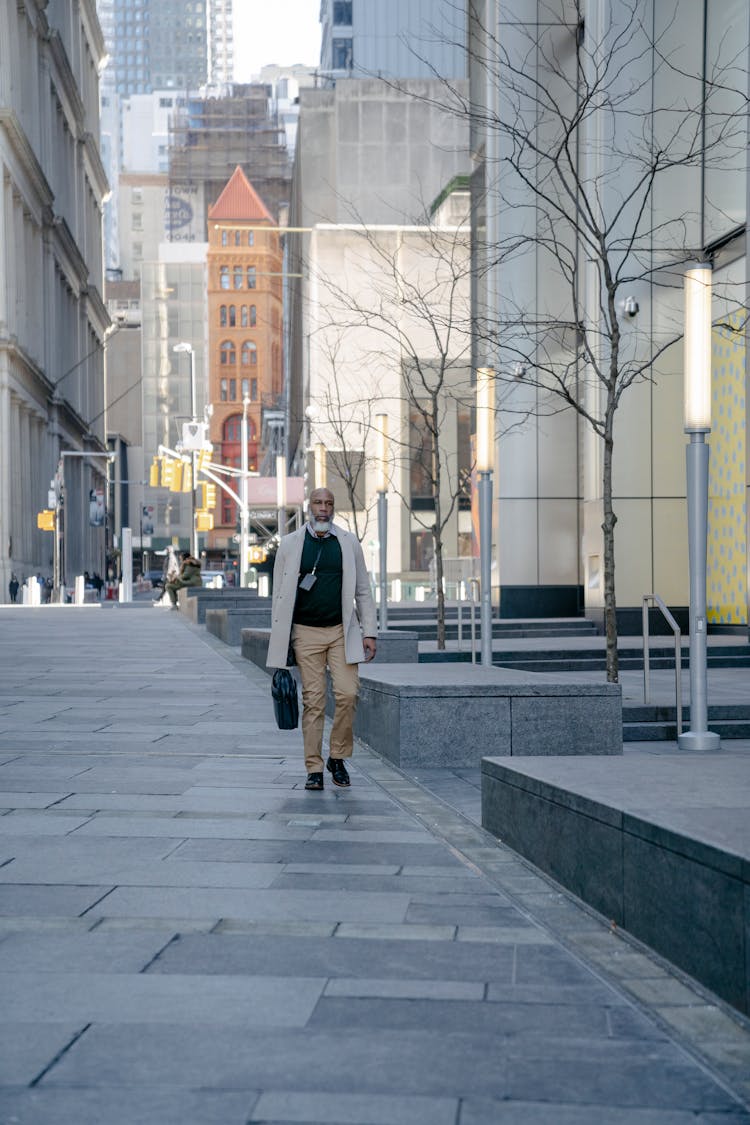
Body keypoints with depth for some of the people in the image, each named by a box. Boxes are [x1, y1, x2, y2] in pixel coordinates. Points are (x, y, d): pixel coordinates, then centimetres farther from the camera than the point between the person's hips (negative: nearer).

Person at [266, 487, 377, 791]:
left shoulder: (348, 542, 8)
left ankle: (337, 758, 8)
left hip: (341, 631, 1)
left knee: (347, 694, -10)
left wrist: (369, 632, 4)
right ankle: (314, 769, 3)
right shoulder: (290, 544, 5)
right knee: (313, 701, -3)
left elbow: (363, 590, 11)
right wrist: (279, 640, 2)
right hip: (306, 633, -1)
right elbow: (280, 594, 7)